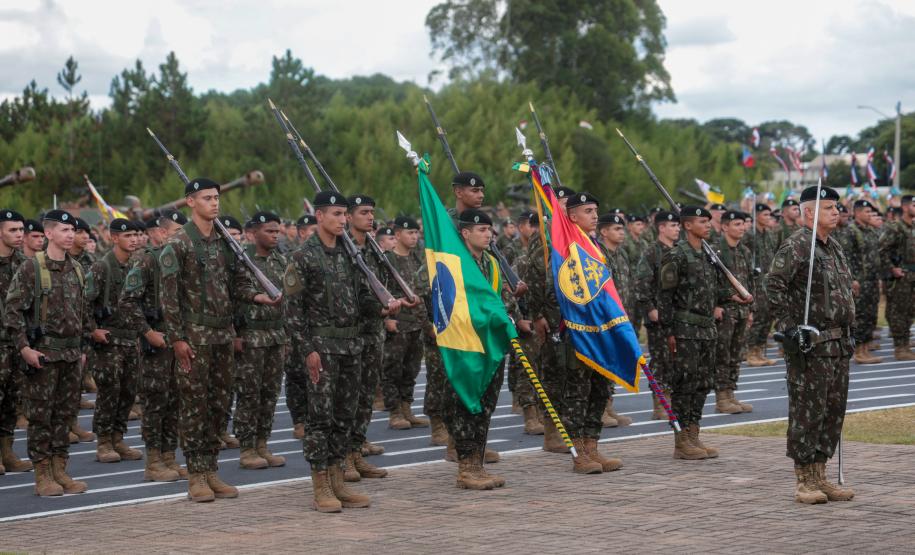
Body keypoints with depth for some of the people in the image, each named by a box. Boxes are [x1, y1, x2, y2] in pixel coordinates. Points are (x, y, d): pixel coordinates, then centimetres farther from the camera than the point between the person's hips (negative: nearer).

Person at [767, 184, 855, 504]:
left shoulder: (835, 248, 17)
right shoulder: (795, 246, -11)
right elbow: (774, 285, -19)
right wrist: (788, 327, -22)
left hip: (838, 344, 9)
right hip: (810, 346, -9)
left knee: (834, 411, 10)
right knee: (807, 412, -5)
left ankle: (819, 478, 18)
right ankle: (804, 481, 0)